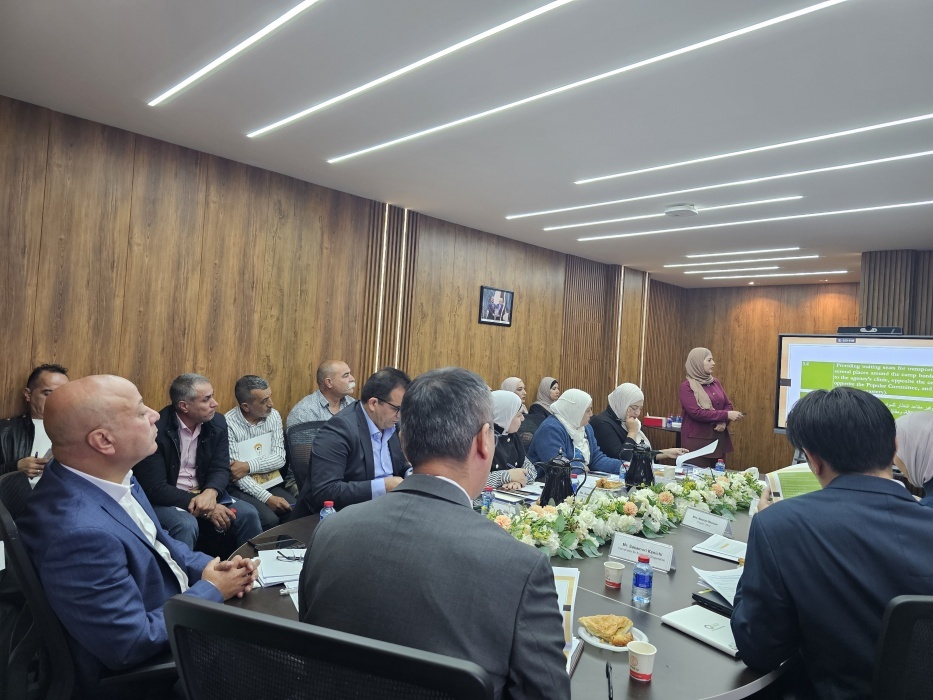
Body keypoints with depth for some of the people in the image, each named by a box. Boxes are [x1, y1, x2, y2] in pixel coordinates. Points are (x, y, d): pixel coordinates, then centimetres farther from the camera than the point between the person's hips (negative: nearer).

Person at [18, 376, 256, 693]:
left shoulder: (109, 476, -9)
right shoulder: (80, 532, -37)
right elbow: (132, 646, -28)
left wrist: (208, 567, -6)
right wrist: (210, 591, -16)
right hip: (143, 669, -7)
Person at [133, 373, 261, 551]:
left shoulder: (217, 423, -3)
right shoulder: (155, 430, -20)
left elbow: (221, 469, -2)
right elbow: (155, 488, -21)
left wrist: (210, 493, -26)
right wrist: (206, 509, -25)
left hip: (204, 494, 5)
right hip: (164, 499, -5)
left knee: (248, 514, -14)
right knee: (186, 525, -34)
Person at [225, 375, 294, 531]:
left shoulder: (273, 416, -1)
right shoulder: (229, 423, -15)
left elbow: (280, 458, -4)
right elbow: (234, 471, -16)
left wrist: (248, 466, -20)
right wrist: (267, 497, -24)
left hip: (271, 483, 4)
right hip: (242, 488, -4)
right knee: (269, 520, -29)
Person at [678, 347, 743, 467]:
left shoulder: (715, 382, 10)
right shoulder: (687, 386, -9)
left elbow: (728, 405, 12)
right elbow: (696, 413, -18)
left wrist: (724, 421, -9)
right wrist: (726, 415, -18)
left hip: (719, 439, 6)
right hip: (697, 441, -6)